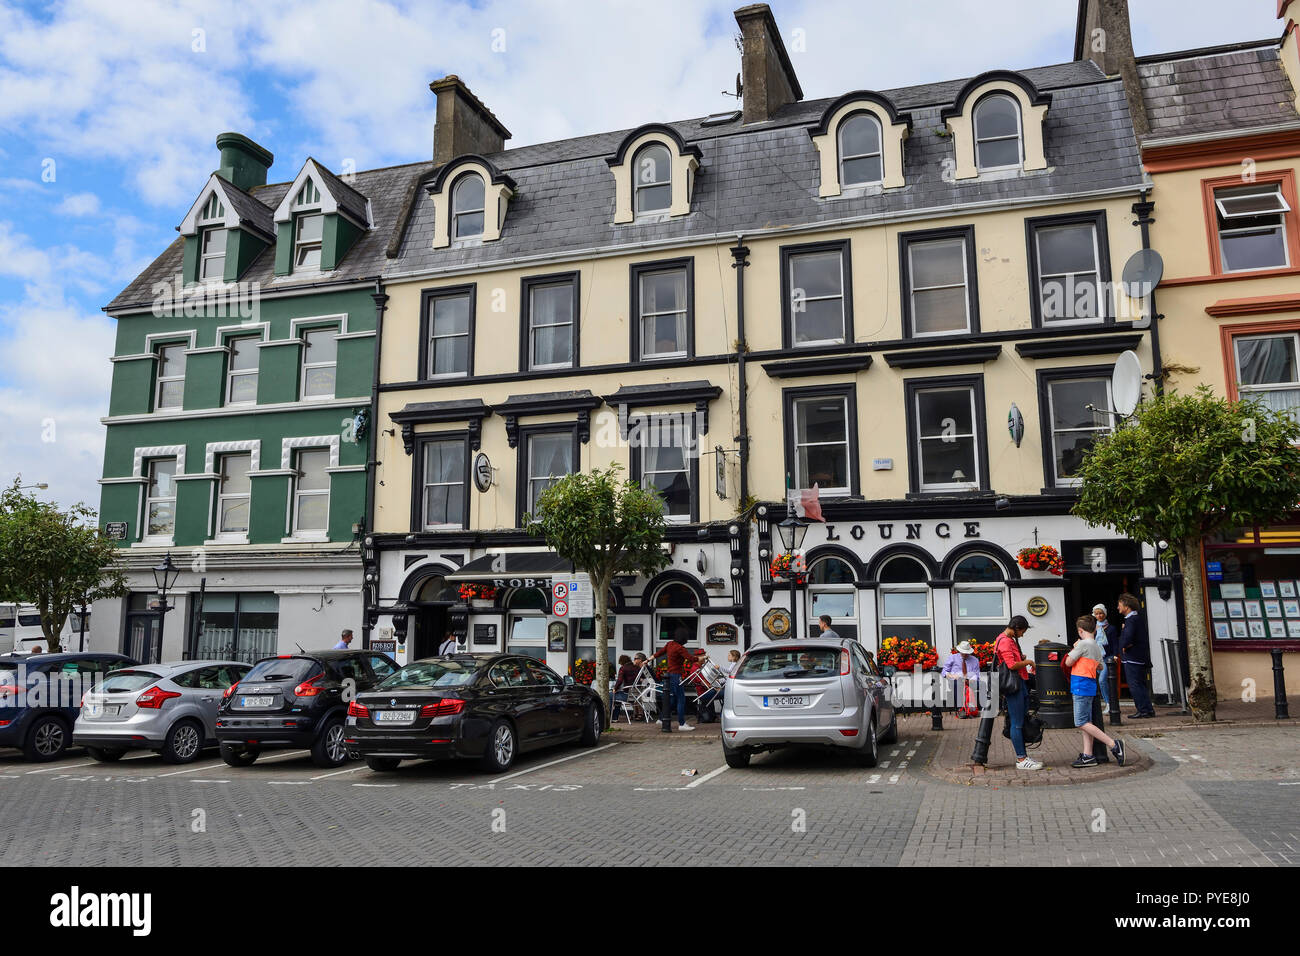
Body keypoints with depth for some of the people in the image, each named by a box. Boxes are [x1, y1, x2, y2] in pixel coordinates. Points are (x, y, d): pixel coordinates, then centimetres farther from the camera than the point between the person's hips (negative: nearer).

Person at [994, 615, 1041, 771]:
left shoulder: (1010, 640, 19)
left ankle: (1023, 756, 18)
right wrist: (1027, 662, -8)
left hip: (1020, 684, 10)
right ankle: (1021, 760, -4)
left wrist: (1021, 658, 14)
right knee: (1017, 723, -7)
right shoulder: (1004, 641, -14)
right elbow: (1012, 665, -22)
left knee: (1020, 722, 13)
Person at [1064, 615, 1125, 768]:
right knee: (1086, 722, 9)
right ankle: (1087, 756, 9)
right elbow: (1100, 667, 30)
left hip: (1081, 686, -9)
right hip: (1090, 686, 9)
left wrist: (1073, 649, 5)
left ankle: (1114, 744, -12)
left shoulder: (1083, 644, -13)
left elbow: (1068, 663, -10)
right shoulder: (1097, 647, 15)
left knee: (1082, 723, -9)